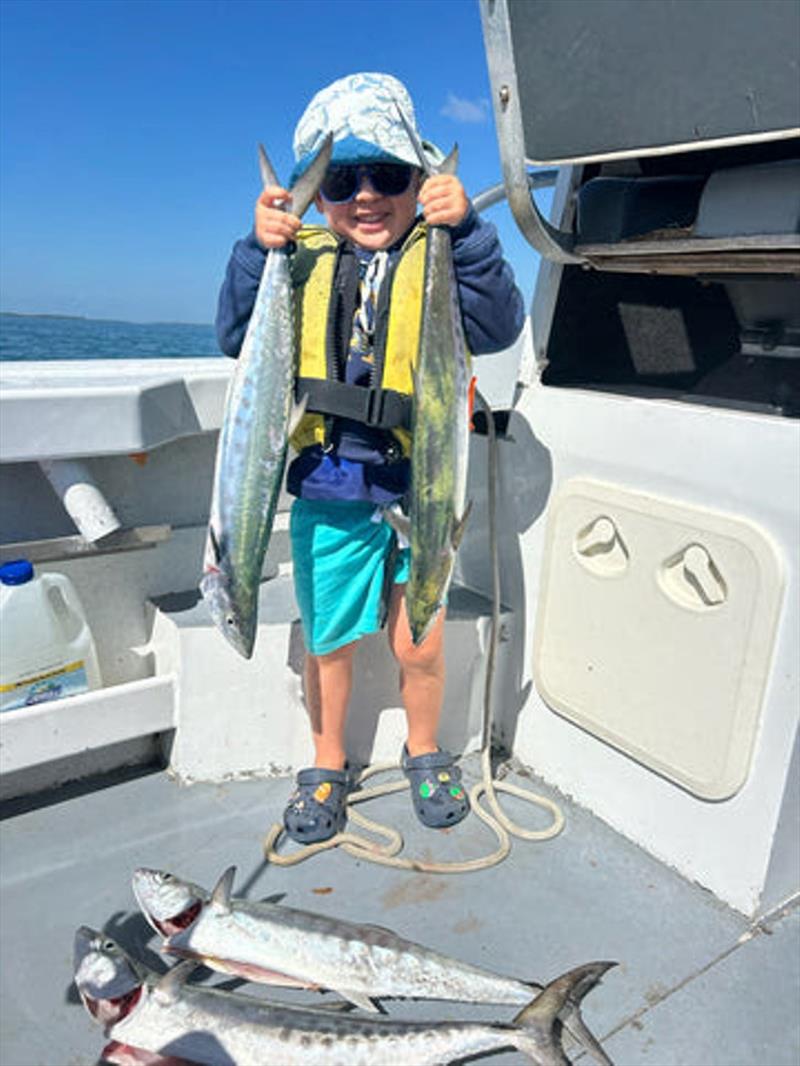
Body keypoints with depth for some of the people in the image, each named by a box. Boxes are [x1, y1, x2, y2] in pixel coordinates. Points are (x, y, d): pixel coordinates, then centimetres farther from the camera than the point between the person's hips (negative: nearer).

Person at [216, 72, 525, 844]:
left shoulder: (441, 259, -1)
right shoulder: (306, 261, 3)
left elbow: (497, 328, -15)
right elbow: (236, 338, -3)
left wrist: (465, 232, -25)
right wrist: (260, 251, -15)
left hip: (421, 493, -1)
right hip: (327, 496, 2)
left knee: (421, 645, 9)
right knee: (328, 640, 15)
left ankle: (423, 751, 39)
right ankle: (327, 764, 40)